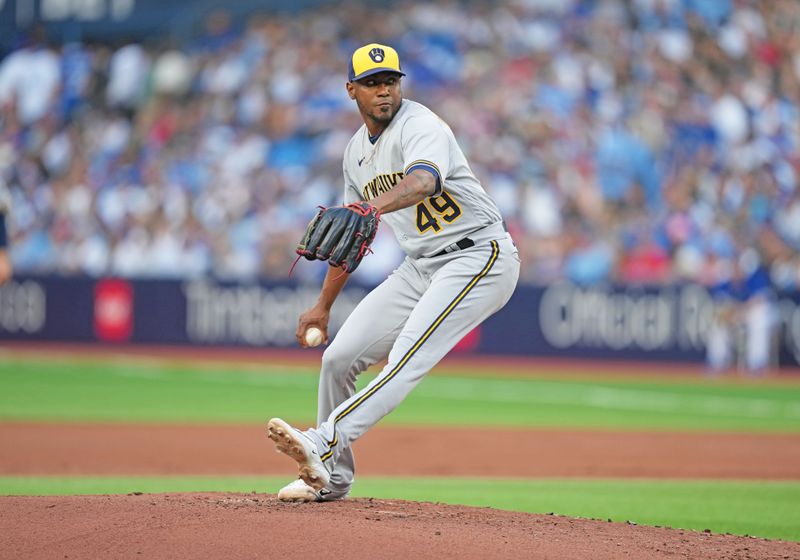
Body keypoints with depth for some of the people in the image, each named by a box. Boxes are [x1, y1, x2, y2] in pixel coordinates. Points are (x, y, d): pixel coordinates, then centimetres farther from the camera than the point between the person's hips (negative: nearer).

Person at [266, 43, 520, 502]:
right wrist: (323, 306, 23)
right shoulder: (358, 151, 11)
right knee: (340, 358, 5)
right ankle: (332, 477, 17)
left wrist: (369, 206, -57)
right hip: (421, 267, 9)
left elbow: (422, 181, -39)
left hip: (479, 255, -9)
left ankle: (324, 444, -35)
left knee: (407, 359, -26)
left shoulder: (421, 126, -15)